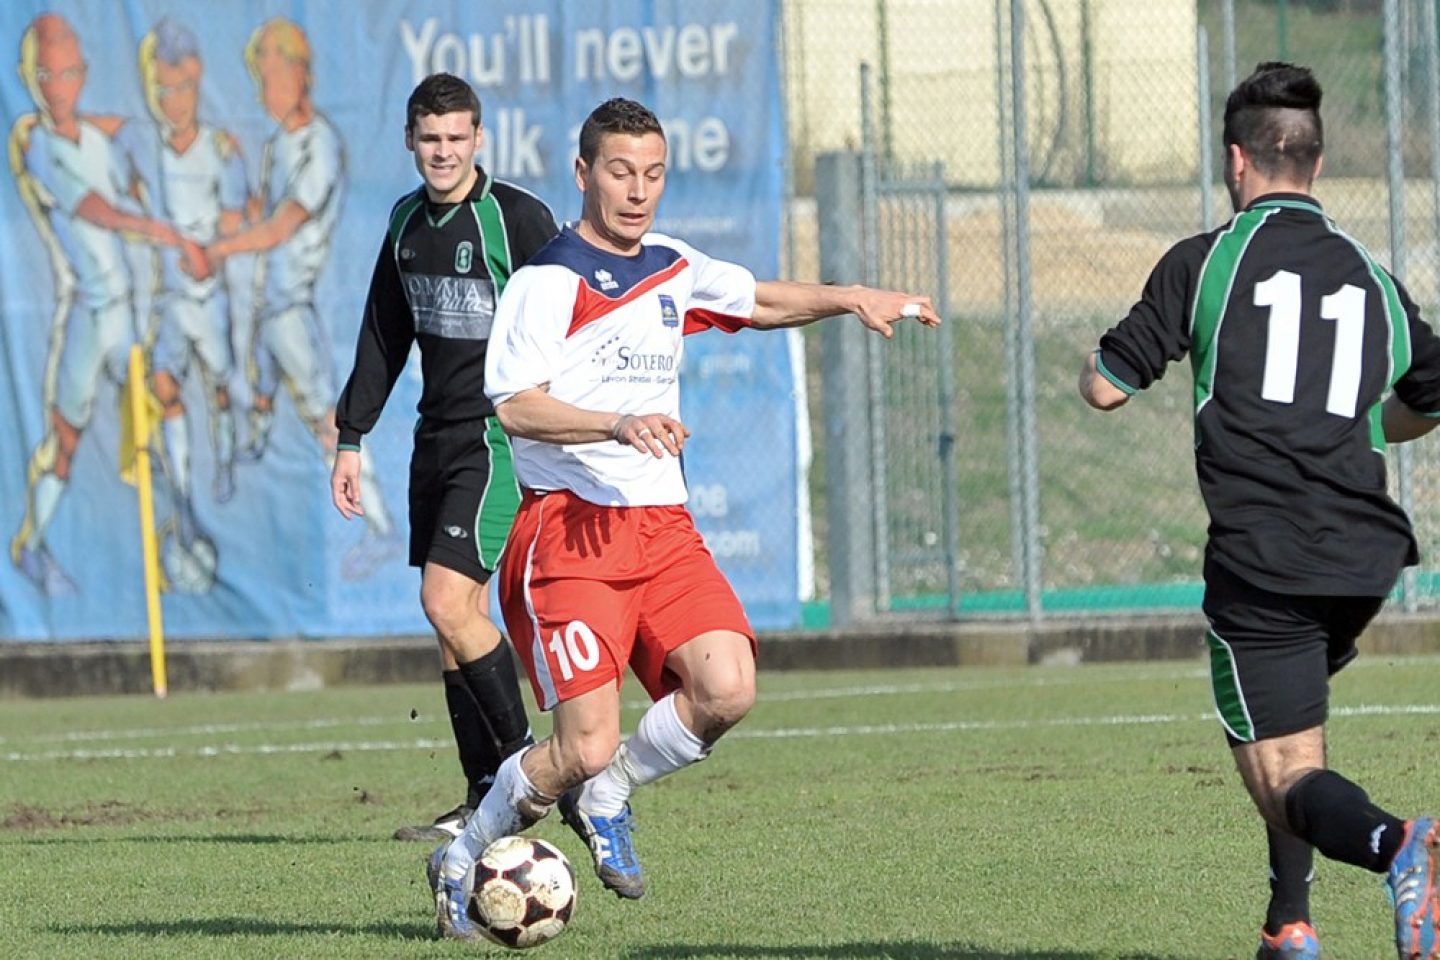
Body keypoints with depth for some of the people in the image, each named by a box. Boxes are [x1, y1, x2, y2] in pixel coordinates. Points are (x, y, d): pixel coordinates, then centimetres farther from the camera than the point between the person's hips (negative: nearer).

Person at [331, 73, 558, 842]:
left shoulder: (518, 218, -10)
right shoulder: (408, 221, 11)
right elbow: (384, 336, 20)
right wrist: (350, 437, 17)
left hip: (501, 439, -7)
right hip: (437, 436, 7)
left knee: (447, 601, -17)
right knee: (452, 613, 5)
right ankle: (485, 798, 9)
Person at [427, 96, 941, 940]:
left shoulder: (672, 270, 15)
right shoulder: (547, 281, -7)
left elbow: (762, 302, 33)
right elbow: (515, 406, -17)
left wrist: (851, 299, 17)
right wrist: (618, 425, -29)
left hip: (662, 524, 6)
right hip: (572, 528, -6)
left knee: (728, 689, -18)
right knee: (586, 748, -14)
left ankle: (606, 793, 8)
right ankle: (461, 862, 11)